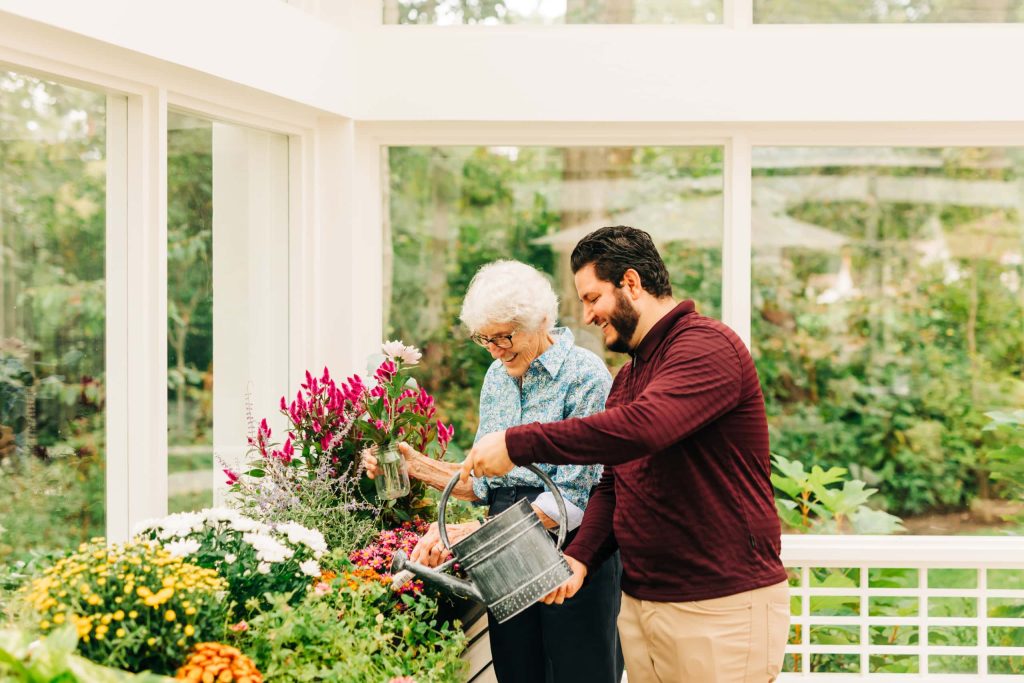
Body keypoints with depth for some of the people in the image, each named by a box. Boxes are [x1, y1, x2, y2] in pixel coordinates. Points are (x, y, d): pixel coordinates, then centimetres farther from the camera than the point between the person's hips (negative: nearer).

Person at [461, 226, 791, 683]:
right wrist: (580, 557, -1)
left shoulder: (707, 345, -13)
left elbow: (642, 427, -30)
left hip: (721, 609, -8)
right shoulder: (628, 377, 18)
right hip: (639, 602, 8)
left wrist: (518, 444, -26)